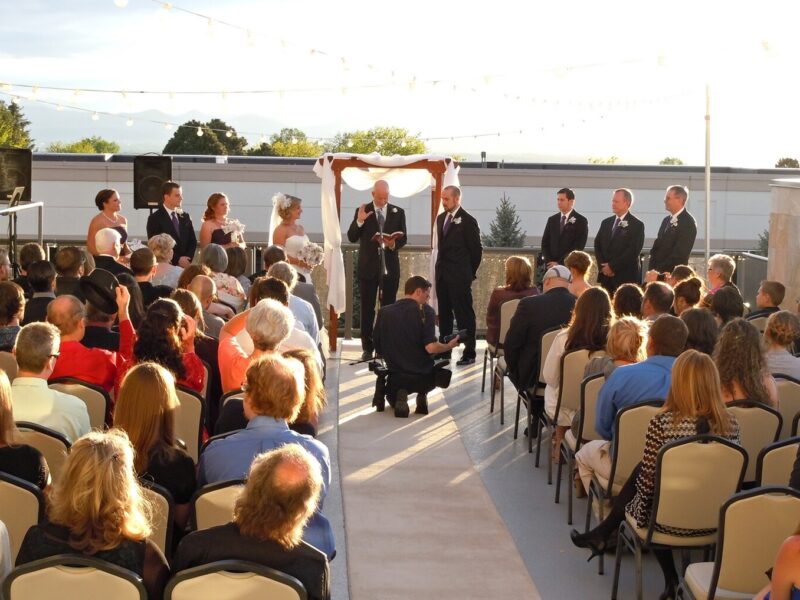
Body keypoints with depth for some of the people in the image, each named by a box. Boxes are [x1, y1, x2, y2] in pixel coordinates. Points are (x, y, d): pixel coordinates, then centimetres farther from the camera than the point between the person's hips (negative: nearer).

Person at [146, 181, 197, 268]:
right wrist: (177, 259, -13)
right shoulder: (155, 218, -2)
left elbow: (192, 241, 14)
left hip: (185, 264, 4)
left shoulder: (185, 217, 14)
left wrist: (187, 259, -5)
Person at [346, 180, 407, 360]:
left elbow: (403, 238, 7)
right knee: (367, 309, 1)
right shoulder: (362, 211, 1)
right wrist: (359, 221, -20)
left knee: (388, 308, 3)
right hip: (368, 267, -1)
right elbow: (352, 238, -3)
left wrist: (394, 244, -15)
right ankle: (367, 348, 7)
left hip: (390, 266, 1)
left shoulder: (398, 212, 6)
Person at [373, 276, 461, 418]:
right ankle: (422, 395, 5)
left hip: (395, 378, 2)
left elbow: (378, 349, 6)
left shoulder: (384, 312, -1)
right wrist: (449, 346, 0)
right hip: (423, 377, -2)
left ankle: (400, 395, -2)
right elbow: (431, 348, -20)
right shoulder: (425, 311, -12)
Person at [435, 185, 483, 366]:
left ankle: (469, 353, 1)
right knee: (444, 313, 12)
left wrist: (470, 273, -1)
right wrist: (441, 266, 12)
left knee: (464, 314, -3)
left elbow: (476, 249, -6)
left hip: (459, 276, -7)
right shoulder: (441, 218, 12)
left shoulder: (468, 221, -9)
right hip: (442, 274, 7)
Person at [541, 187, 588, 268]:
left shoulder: (581, 221, -1)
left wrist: (560, 263, -12)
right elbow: (545, 243, 12)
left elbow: (578, 246, -8)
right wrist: (548, 262, -5)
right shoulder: (552, 220, 14)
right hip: (551, 266, 4)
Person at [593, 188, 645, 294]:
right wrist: (602, 266, -2)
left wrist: (612, 266, -12)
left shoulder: (637, 225, -4)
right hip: (605, 275, 5)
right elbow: (597, 245, 14)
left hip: (626, 277, -5)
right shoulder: (606, 223, 16)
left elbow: (633, 251, -11)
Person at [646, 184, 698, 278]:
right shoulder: (666, 220, 15)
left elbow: (679, 253, -16)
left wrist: (659, 271, -14)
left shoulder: (688, 223, -11)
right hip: (657, 273, 7)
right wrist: (652, 269, 1)